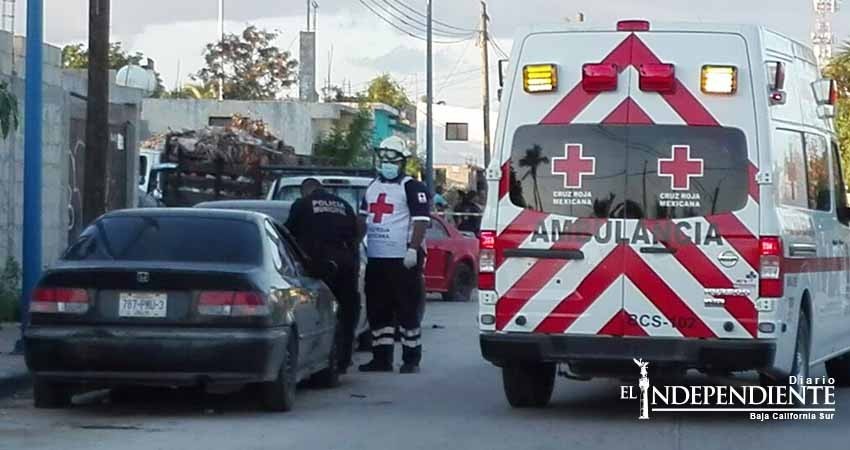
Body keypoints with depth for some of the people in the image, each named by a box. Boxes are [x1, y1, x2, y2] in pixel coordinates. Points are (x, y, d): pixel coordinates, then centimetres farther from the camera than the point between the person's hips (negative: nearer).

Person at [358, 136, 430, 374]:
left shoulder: (412, 187, -4)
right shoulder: (373, 187, 18)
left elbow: (421, 220, -12)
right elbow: (362, 218, 25)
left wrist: (413, 249, -20)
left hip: (402, 260, -7)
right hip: (376, 259, 7)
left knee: (408, 310, -4)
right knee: (378, 311, 9)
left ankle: (411, 360, 0)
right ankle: (382, 358, 15)